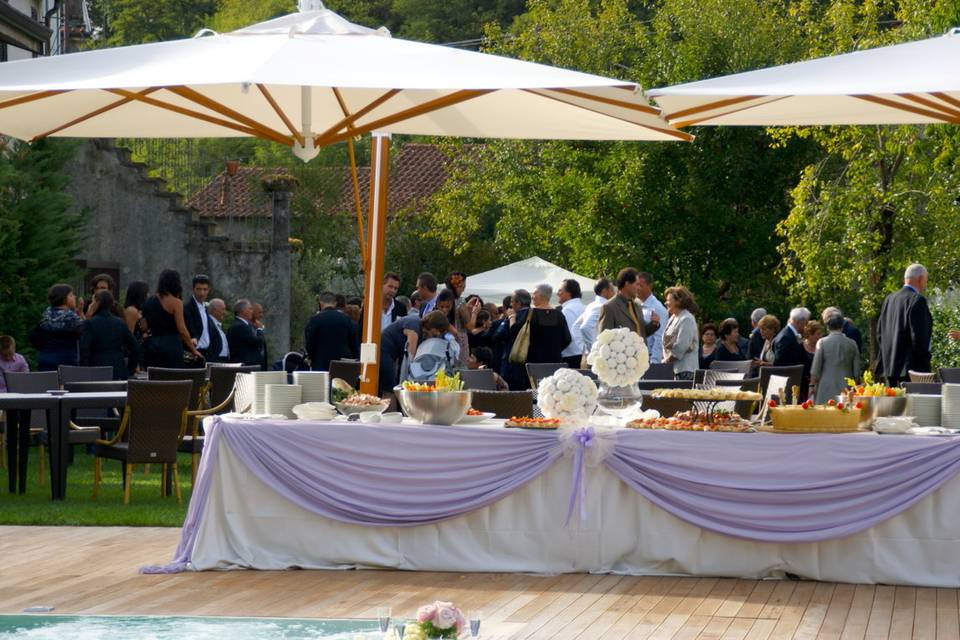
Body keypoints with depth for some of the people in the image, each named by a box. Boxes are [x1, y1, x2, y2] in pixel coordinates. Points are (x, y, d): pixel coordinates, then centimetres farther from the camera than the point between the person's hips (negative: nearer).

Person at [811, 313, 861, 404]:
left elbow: (815, 369, -4)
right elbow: (856, 370, 8)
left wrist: (812, 385, 6)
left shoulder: (822, 343, -4)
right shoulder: (852, 343, 4)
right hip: (846, 389, 2)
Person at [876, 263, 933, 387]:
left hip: (888, 365, 8)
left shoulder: (889, 299, 12)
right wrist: (925, 362, -8)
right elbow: (919, 336, -16)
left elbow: (879, 333, 17)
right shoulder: (917, 300, -13)